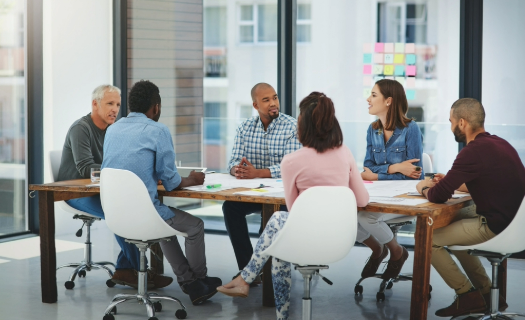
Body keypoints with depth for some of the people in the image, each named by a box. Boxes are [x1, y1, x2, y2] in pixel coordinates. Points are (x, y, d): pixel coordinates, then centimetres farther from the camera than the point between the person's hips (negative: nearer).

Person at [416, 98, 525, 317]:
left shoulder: (474, 151, -19)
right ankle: (487, 294, 28)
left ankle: (468, 296, 9)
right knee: (452, 229, 30)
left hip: (495, 228, -10)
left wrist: (424, 188, 5)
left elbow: (438, 196, -17)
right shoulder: (498, 143, 10)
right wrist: (450, 183, 18)